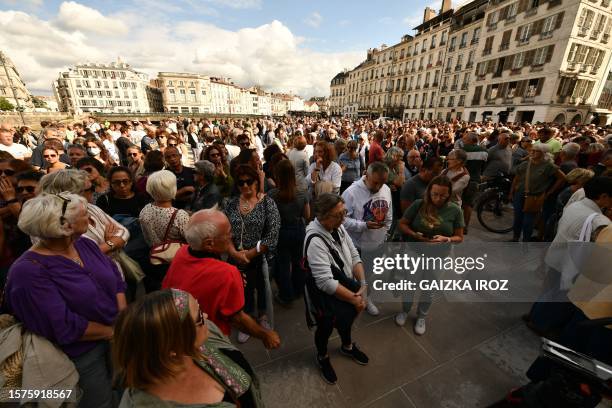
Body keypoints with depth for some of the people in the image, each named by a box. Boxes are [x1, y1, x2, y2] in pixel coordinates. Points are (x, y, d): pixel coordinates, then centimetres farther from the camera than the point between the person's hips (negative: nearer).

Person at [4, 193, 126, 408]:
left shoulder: (85, 244, -3)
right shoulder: (29, 271, -23)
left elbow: (117, 280, -1)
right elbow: (65, 327, -25)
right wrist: (113, 331, -16)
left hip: (117, 336, 6)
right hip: (81, 354, -6)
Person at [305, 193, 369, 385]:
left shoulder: (338, 227, -10)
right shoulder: (316, 241, -35)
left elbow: (354, 256, -3)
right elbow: (326, 283, -33)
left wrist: (363, 284, -13)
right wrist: (355, 299, -23)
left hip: (347, 287, 8)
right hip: (327, 297, -7)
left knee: (347, 318, 28)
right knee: (326, 327, 16)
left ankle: (347, 346, 61)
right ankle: (322, 357, 50)